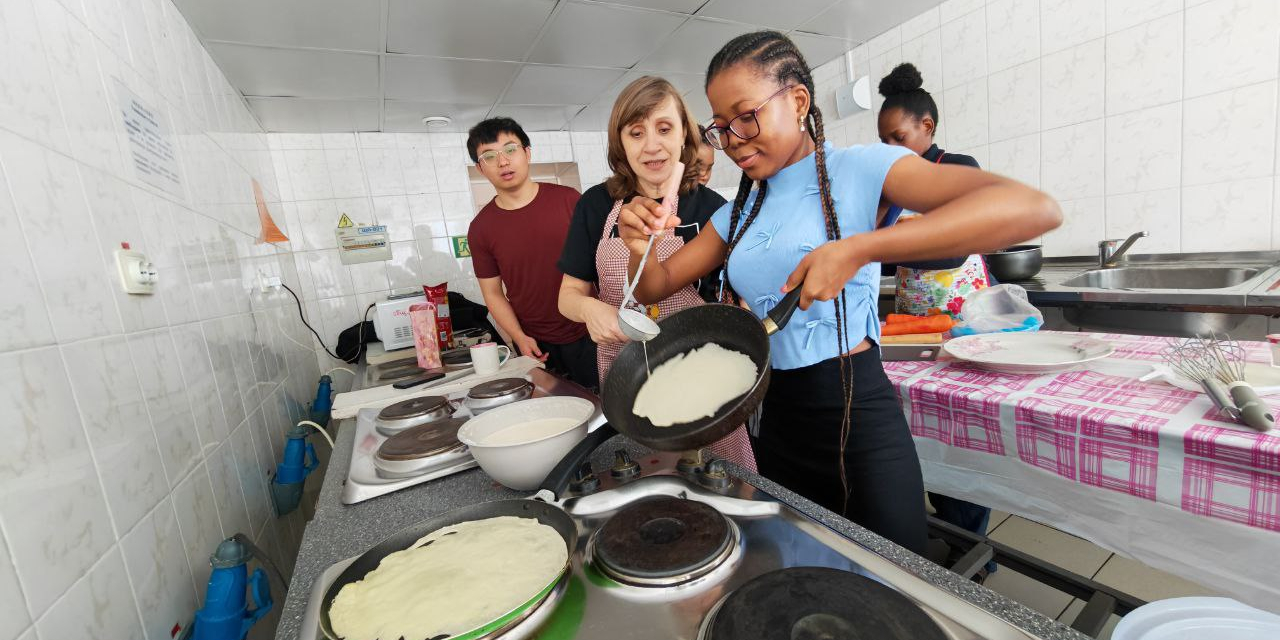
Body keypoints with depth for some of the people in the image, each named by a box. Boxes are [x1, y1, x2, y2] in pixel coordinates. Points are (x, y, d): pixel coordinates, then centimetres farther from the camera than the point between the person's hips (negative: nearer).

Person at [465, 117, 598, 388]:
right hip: (537, 347, 1)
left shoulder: (568, 200, -3)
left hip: (589, 335, 0)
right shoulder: (480, 229, 0)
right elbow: (493, 293, 5)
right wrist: (519, 338, -8)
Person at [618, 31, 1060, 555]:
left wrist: (858, 249, -32)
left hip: (858, 420, -5)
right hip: (778, 422, 6)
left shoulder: (859, 169, -9)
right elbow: (656, 287, 9)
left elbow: (1035, 208, -22)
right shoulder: (736, 215, 8)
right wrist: (639, 248, -13)